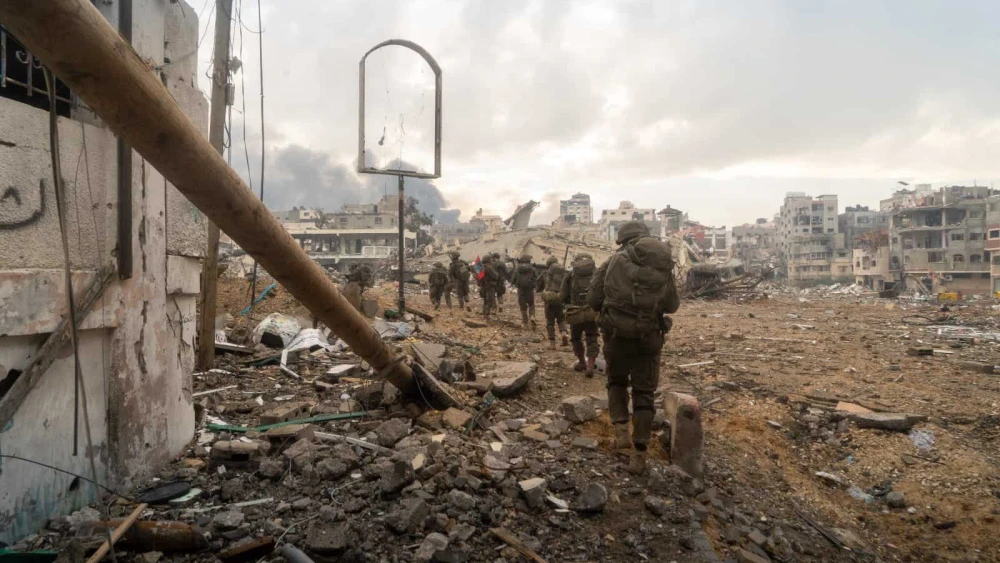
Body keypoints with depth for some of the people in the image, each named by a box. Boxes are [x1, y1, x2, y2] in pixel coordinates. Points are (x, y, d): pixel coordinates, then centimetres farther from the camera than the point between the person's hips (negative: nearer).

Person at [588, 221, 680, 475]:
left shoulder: (615, 260, -2)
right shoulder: (664, 265, 7)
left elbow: (592, 299, -2)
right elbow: (673, 305, 14)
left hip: (618, 333, -2)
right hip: (649, 337, 2)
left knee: (617, 381, 23)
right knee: (644, 393, 12)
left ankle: (621, 429, 6)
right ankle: (639, 454, 10)